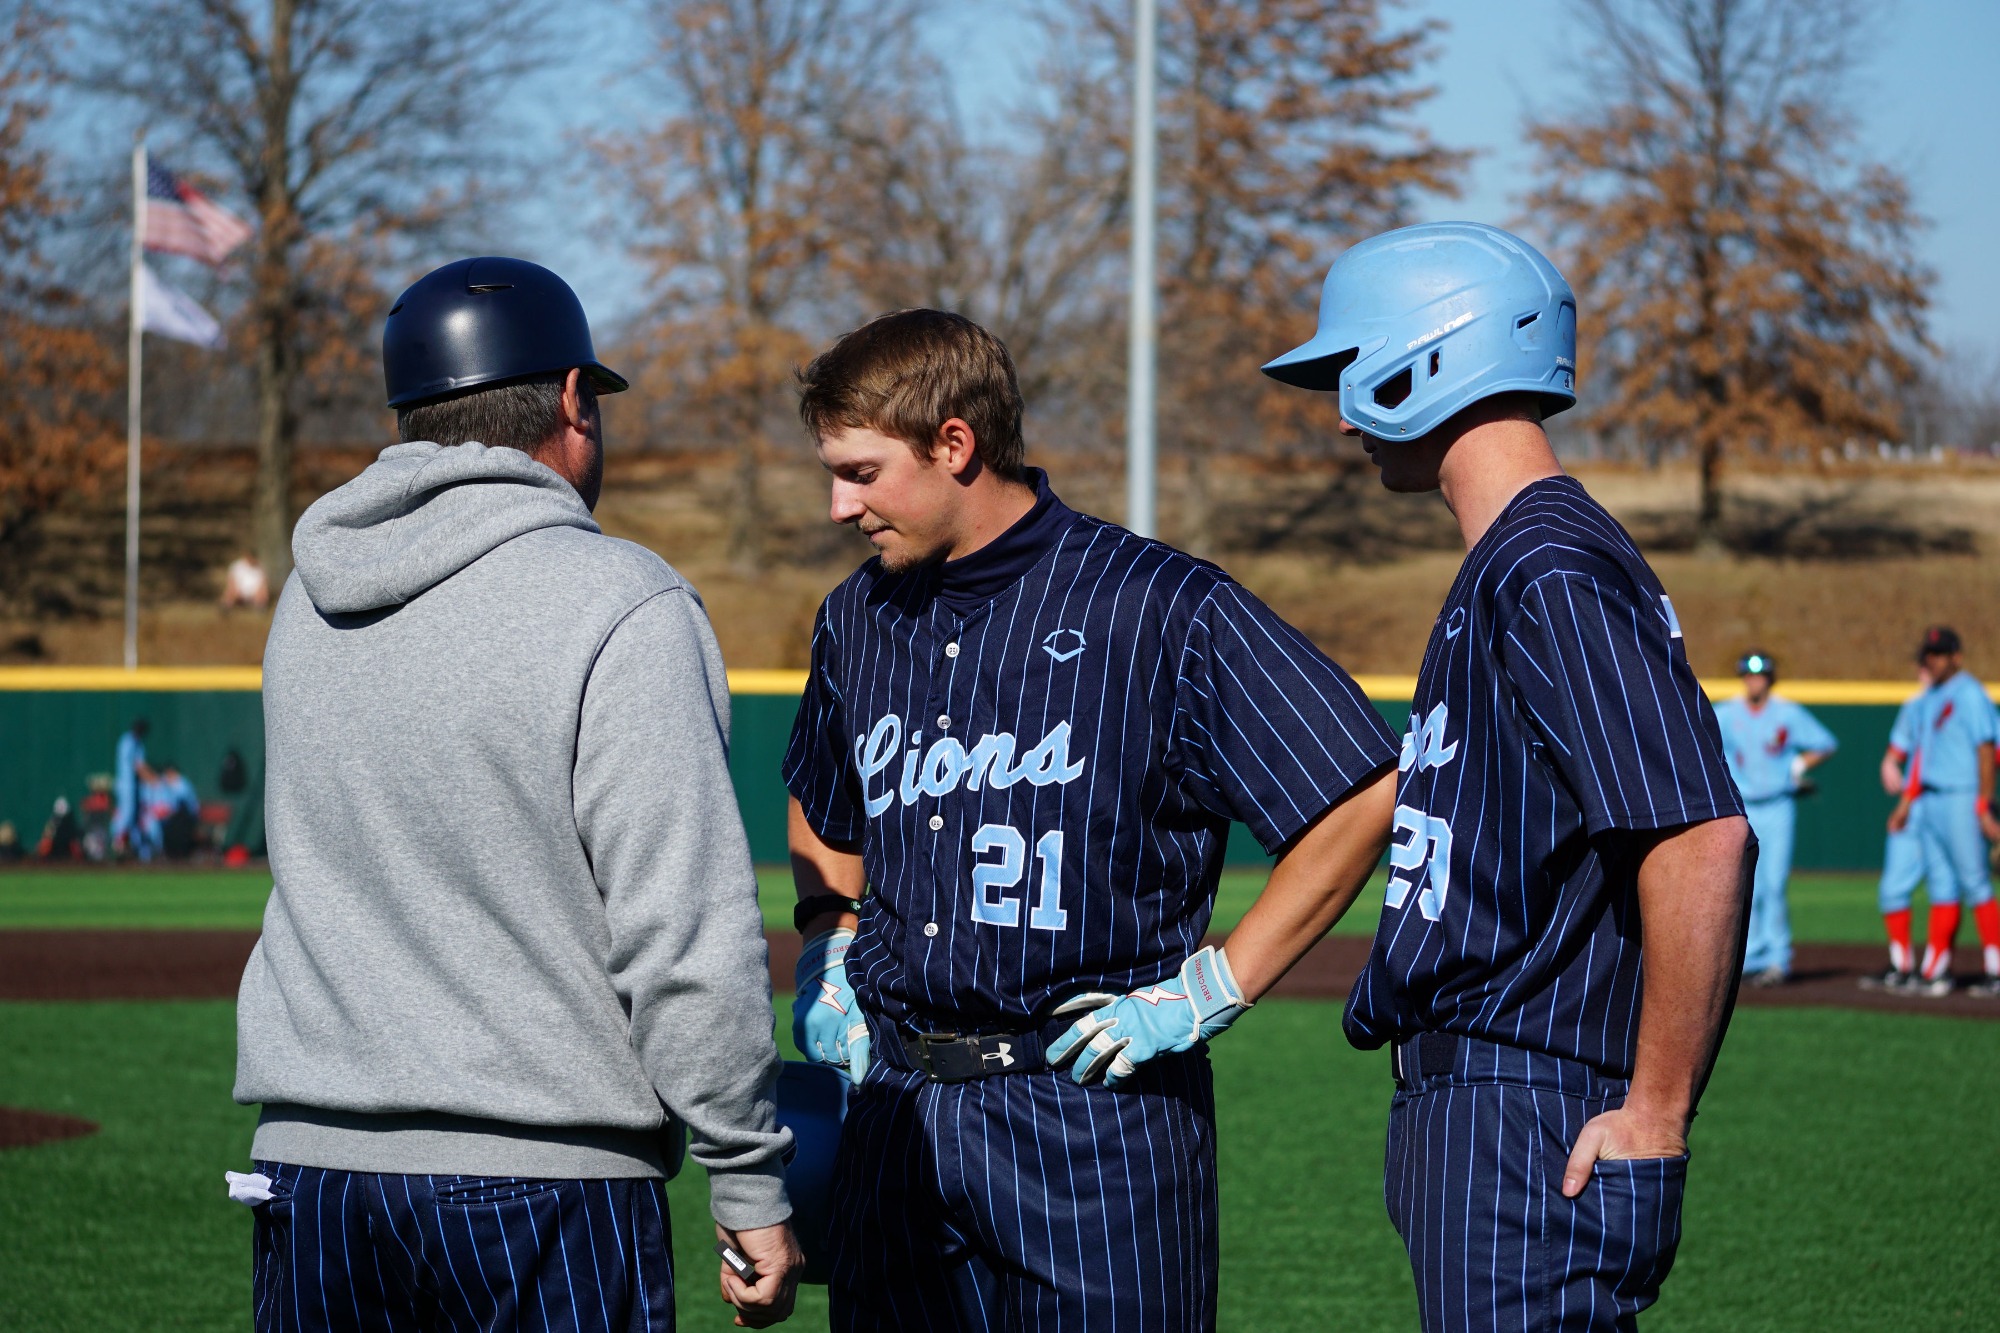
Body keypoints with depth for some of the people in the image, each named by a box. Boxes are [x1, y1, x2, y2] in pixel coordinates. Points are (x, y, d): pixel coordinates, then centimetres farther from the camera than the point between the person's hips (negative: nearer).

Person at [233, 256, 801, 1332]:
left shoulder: (308, 595, 10)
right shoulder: (622, 606, -11)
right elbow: (684, 932, -13)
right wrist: (750, 1186, -8)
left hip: (303, 1162, 6)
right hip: (543, 1173, -6)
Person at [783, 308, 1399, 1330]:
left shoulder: (1165, 609, -9)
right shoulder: (858, 619, 10)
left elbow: (1363, 799, -11)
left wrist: (1212, 989, -12)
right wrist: (825, 953, 13)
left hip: (1096, 1110, -5)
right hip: (895, 1111, 6)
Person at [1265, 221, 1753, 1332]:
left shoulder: (1553, 574, -15)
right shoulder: (1505, 567, 18)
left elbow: (1702, 836, -25)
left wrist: (1654, 1117, -22)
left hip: (1535, 1118, -10)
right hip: (1454, 1105, 10)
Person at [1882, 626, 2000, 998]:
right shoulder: (1927, 701, 17)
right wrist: (1905, 803, 20)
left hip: (1961, 800, -8)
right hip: (1928, 802, 8)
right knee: (1941, 884, 9)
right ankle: (1935, 971, 10)